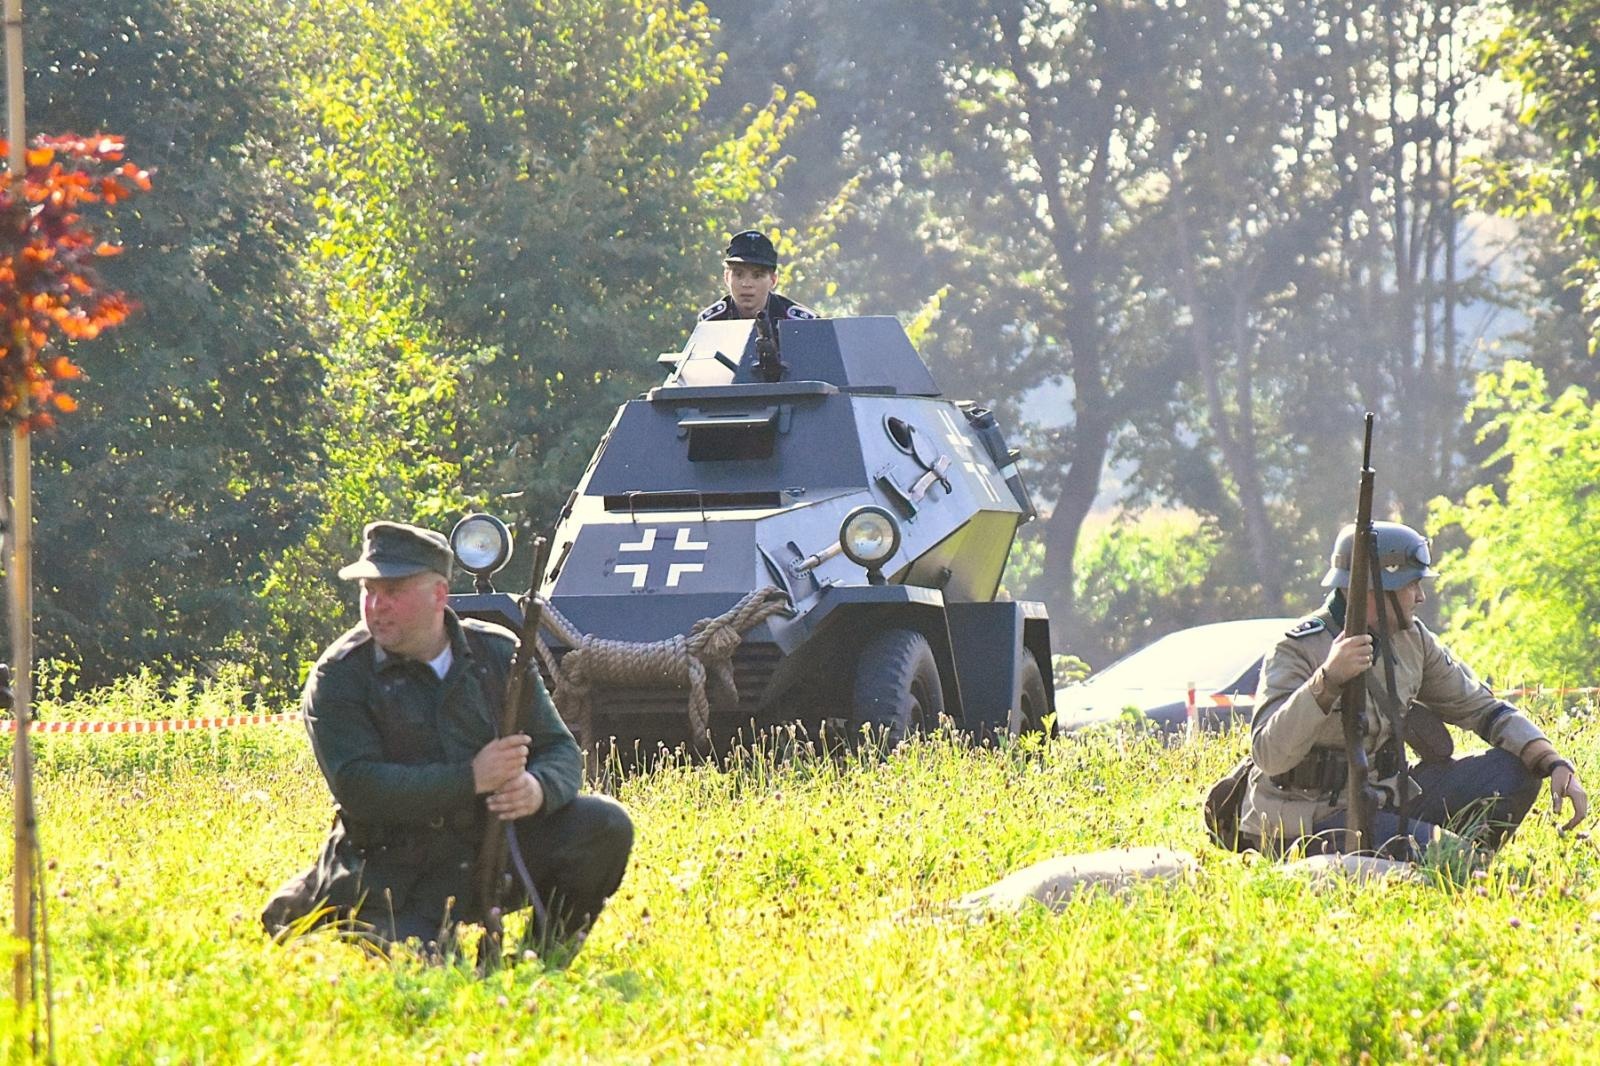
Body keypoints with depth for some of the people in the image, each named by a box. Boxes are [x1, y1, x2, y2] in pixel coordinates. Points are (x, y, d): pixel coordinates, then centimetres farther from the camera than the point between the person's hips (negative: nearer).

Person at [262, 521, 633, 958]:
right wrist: (472, 778, -28)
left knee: (604, 826, -16)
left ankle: (548, 955, 6)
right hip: (399, 881, -3)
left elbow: (560, 749, 5)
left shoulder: (498, 654, 4)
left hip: (497, 845, 3)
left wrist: (539, 788, -21)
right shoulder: (338, 679, -8)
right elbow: (358, 788, -20)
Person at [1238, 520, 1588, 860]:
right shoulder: (1298, 650, -18)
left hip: (1384, 802, 8)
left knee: (1514, 770, -2)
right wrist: (1327, 681, -44)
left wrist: (1557, 765, -5)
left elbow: (1481, 708, 10)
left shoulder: (1412, 640, 4)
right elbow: (1269, 754, -30)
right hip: (1307, 828, -8)